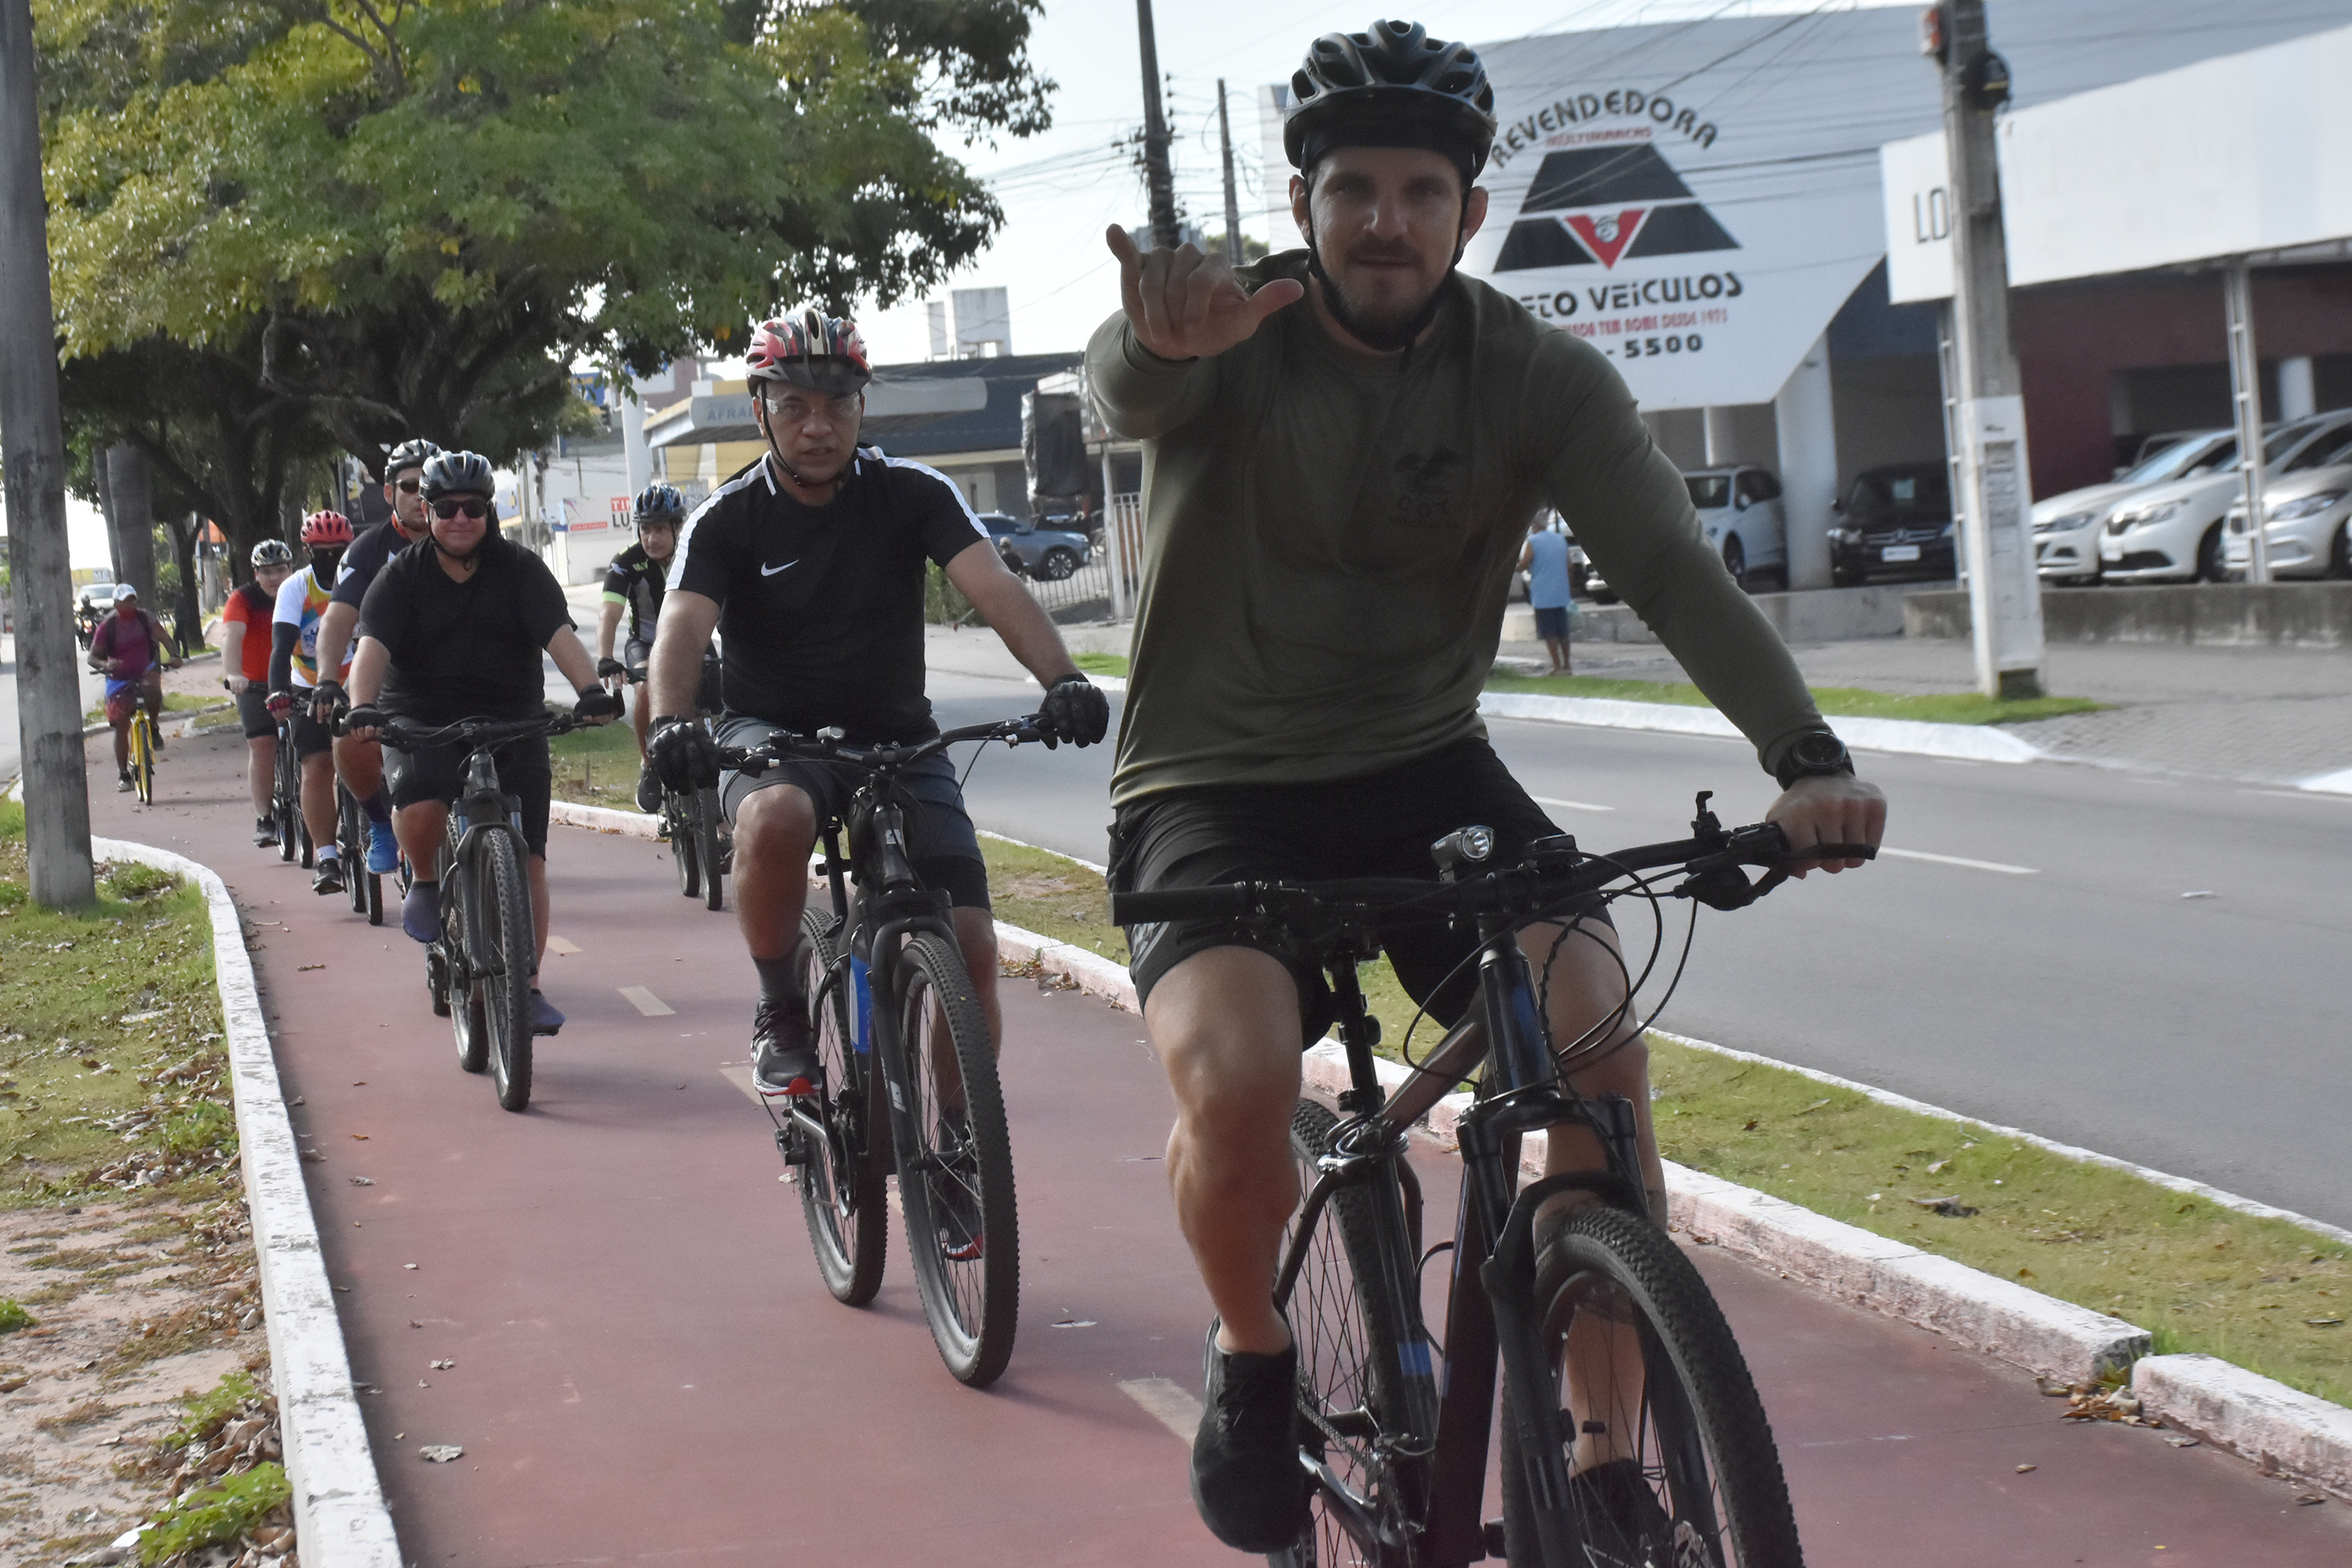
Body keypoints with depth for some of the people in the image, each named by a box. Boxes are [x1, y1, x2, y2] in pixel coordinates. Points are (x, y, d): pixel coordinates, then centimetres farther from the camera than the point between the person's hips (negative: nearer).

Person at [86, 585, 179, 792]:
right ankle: (123, 774, 4)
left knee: (152, 687, -37)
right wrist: (105, 665, -31)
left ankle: (154, 728, -13)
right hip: (119, 681, 0)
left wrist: (173, 655, -35)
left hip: (145, 673, 0)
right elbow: (93, 657, -7)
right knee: (121, 726, -6)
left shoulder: (145, 617, -2)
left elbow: (161, 636, -15)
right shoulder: (107, 626, -7)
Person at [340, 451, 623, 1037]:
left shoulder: (521, 570, 0)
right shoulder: (402, 577, -1)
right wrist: (362, 707, -36)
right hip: (421, 724, -1)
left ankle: (529, 986, 1)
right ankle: (426, 882, 2)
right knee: (419, 807, -32)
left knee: (527, 856, -8)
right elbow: (373, 646, -16)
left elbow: (559, 635, -14)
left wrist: (591, 689, -33)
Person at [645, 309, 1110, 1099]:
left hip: (897, 741, 2)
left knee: (970, 948, -13)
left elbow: (995, 586, -20)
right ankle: (780, 1014, -14)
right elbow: (683, 624, -23)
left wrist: (1063, 681, -38)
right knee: (776, 819, -38)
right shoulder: (728, 517, -8)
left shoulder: (912, 493, -6)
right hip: (773, 735, -2)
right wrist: (670, 723, -45)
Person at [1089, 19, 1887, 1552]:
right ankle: (1254, 1358, 3)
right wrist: (1160, 340, -62)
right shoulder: (1233, 333, -11)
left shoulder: (1537, 374, -6)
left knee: (1599, 1035, -23)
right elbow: (1125, 387, -35)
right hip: (1219, 791, -2)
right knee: (1236, 1080, -30)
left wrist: (1806, 756, -36)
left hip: (1427, 771, 2)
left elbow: (1671, 561, -19)